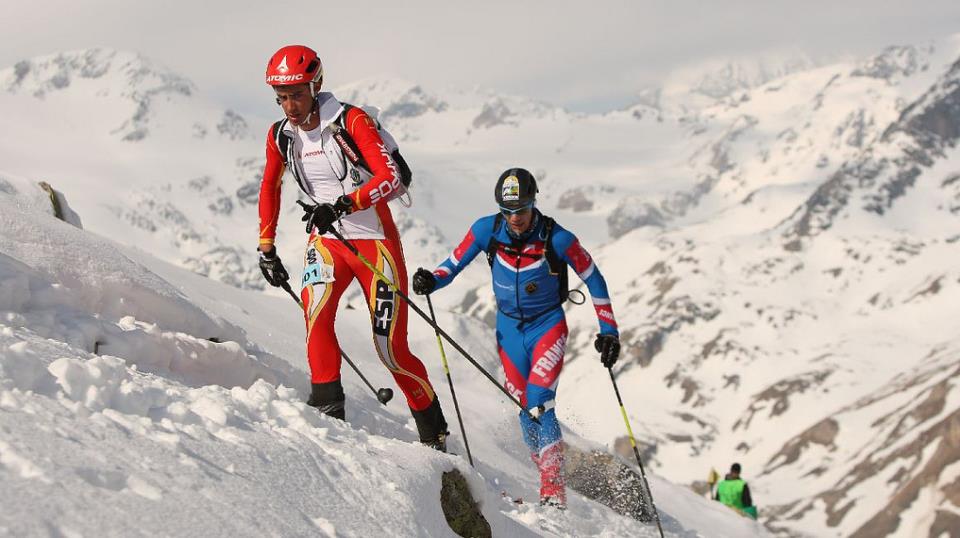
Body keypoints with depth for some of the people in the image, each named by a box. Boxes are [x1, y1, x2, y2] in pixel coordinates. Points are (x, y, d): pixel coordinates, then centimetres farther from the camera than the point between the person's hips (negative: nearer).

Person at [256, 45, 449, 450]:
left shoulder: (350, 121, -17)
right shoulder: (281, 135, 0)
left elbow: (389, 176, -27)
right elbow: (270, 188, 16)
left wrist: (341, 205, -39)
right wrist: (266, 248, 13)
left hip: (374, 241, -4)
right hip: (325, 240, 4)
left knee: (392, 348, -3)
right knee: (316, 312, -26)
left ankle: (434, 433, 15)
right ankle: (327, 408, -20)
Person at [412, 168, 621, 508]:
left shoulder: (556, 238, -20)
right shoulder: (487, 230, -13)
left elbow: (593, 279, -9)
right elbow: (454, 264, -4)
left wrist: (608, 330, -11)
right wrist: (431, 281, -26)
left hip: (548, 324, -4)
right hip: (509, 327, 4)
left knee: (539, 403, -20)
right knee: (524, 408, 4)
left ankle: (553, 492, -19)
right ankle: (549, 472, 21)